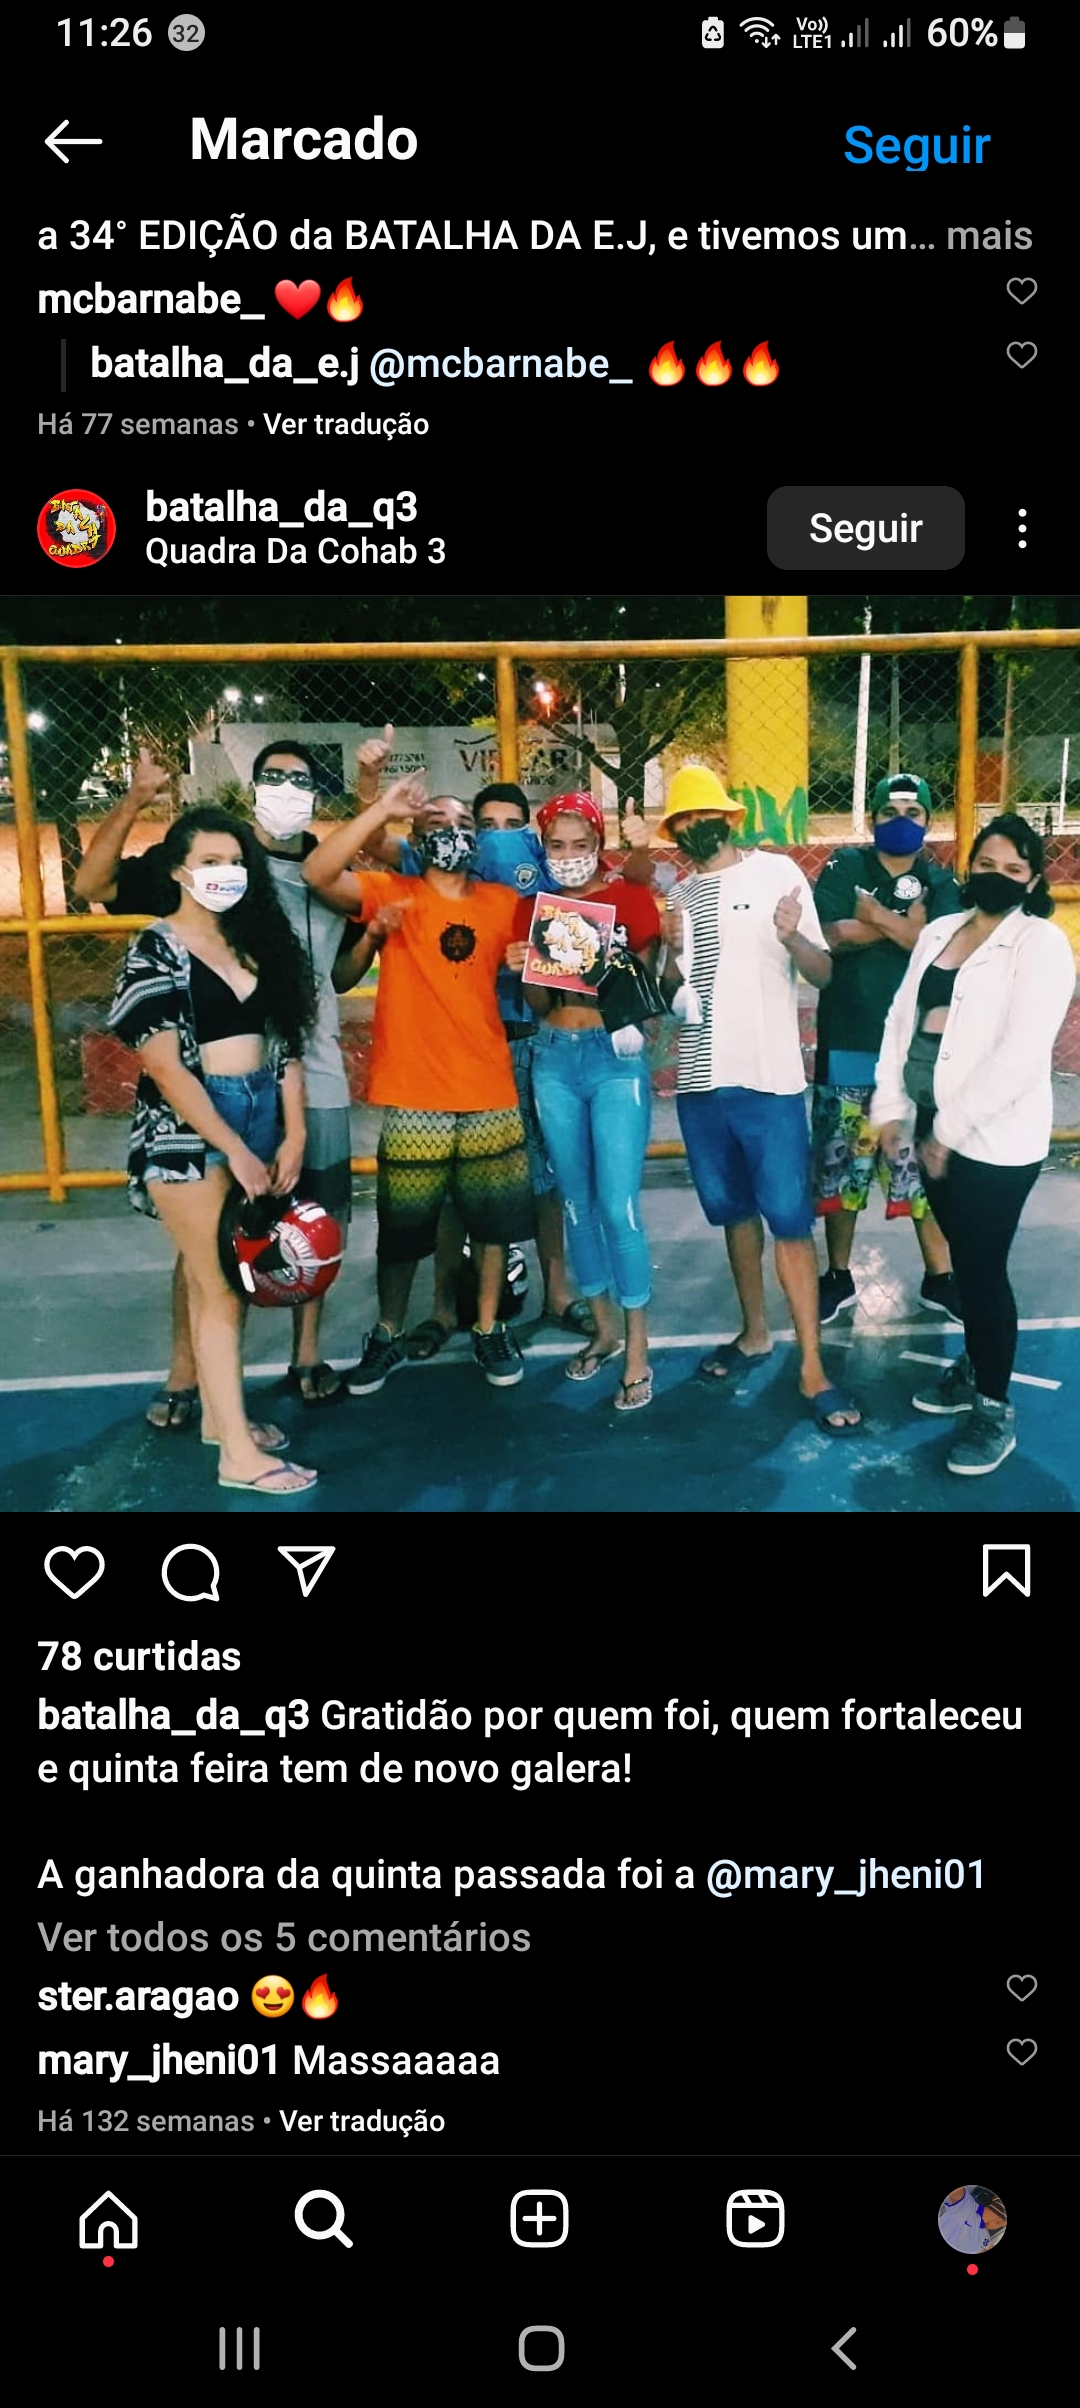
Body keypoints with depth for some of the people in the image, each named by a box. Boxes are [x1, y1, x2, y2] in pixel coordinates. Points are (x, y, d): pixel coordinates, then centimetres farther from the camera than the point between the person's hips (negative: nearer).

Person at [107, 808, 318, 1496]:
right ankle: (239, 1452, 2)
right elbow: (166, 1068, -13)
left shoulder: (259, 939, 10)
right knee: (220, 1286, -3)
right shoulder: (156, 950, -7)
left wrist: (293, 1135, -1)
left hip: (262, 1116, 6)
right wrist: (236, 1150, -14)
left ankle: (219, 1413, 26)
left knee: (230, 1274, 12)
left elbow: (285, 1044, 8)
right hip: (188, 1129, -5)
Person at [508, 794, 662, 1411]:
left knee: (619, 1206, -7)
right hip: (554, 1060, 4)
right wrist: (524, 971, -12)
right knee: (577, 1201, 10)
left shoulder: (631, 899, -2)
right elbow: (538, 1004, 8)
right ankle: (605, 1327, 25)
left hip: (616, 1057, -4)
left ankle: (638, 1351, 2)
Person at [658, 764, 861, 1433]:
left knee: (790, 1220, -5)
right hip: (701, 1081, 5)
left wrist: (792, 938, -26)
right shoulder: (680, 895, 11)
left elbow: (824, 974, -5)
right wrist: (674, 954, -5)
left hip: (768, 1078, -5)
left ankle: (813, 1369, 0)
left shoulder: (777, 872, -3)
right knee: (734, 1213, 15)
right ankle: (755, 1334, 30)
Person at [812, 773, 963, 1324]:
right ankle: (838, 1277, 22)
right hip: (847, 1046, -1)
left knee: (926, 1165, 6)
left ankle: (938, 1277, 21)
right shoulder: (845, 867, 1)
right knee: (840, 1165, 8)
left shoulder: (941, 883, 4)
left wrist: (876, 916, -17)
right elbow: (830, 936, -15)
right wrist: (907, 923, -14)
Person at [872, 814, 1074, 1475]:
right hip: (933, 1125, 6)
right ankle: (974, 1370, 34)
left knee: (984, 1268, 0)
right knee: (964, 1258, 17)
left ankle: (996, 1411, 13)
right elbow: (901, 1017, 10)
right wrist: (891, 1105, 2)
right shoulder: (940, 931, 11)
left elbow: (1022, 1053, -19)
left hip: (994, 1137, -6)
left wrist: (951, 1127, -19)